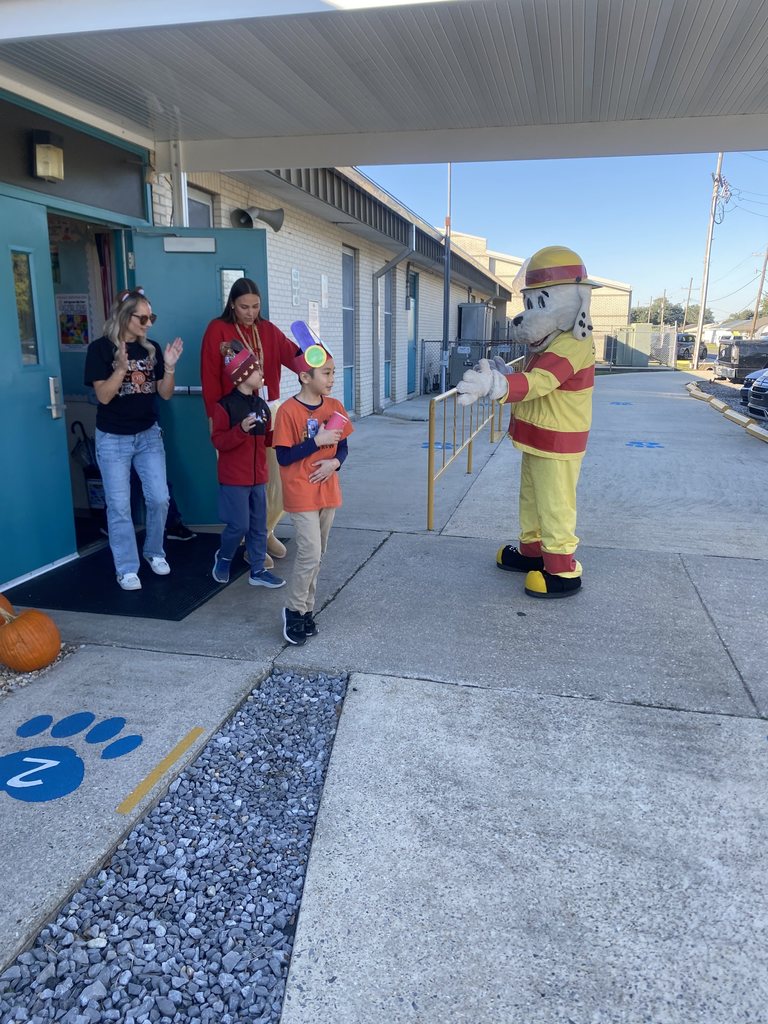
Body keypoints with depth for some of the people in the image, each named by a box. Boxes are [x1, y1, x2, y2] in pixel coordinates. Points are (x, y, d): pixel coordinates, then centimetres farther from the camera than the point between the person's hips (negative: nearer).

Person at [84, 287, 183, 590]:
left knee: (159, 498, 5)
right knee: (119, 506, 2)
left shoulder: (151, 348, 2)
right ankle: (127, 568, 13)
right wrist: (121, 368, -30)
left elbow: (165, 394, 0)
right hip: (113, 439, -4)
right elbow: (103, 395, -17)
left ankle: (154, 552, 28)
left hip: (148, 435, 4)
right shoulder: (100, 348, -10)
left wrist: (169, 366, -16)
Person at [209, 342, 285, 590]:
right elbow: (218, 441, -15)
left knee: (258, 525, 10)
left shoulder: (261, 405, 8)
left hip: (258, 476, 7)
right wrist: (241, 430, -29)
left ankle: (257, 571, 20)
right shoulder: (225, 406, -12)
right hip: (234, 477, -6)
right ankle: (223, 557, 25)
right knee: (239, 525, -4)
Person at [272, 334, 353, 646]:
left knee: (317, 555, 14)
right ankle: (294, 610, 14)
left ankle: (307, 608, 28)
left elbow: (342, 446, 10)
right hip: (301, 495, -6)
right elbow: (283, 456, -15)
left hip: (328, 491, 6)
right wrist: (316, 441, -21)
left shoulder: (335, 407, 3)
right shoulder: (288, 410, -14)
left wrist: (335, 462, -11)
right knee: (310, 555, -7)